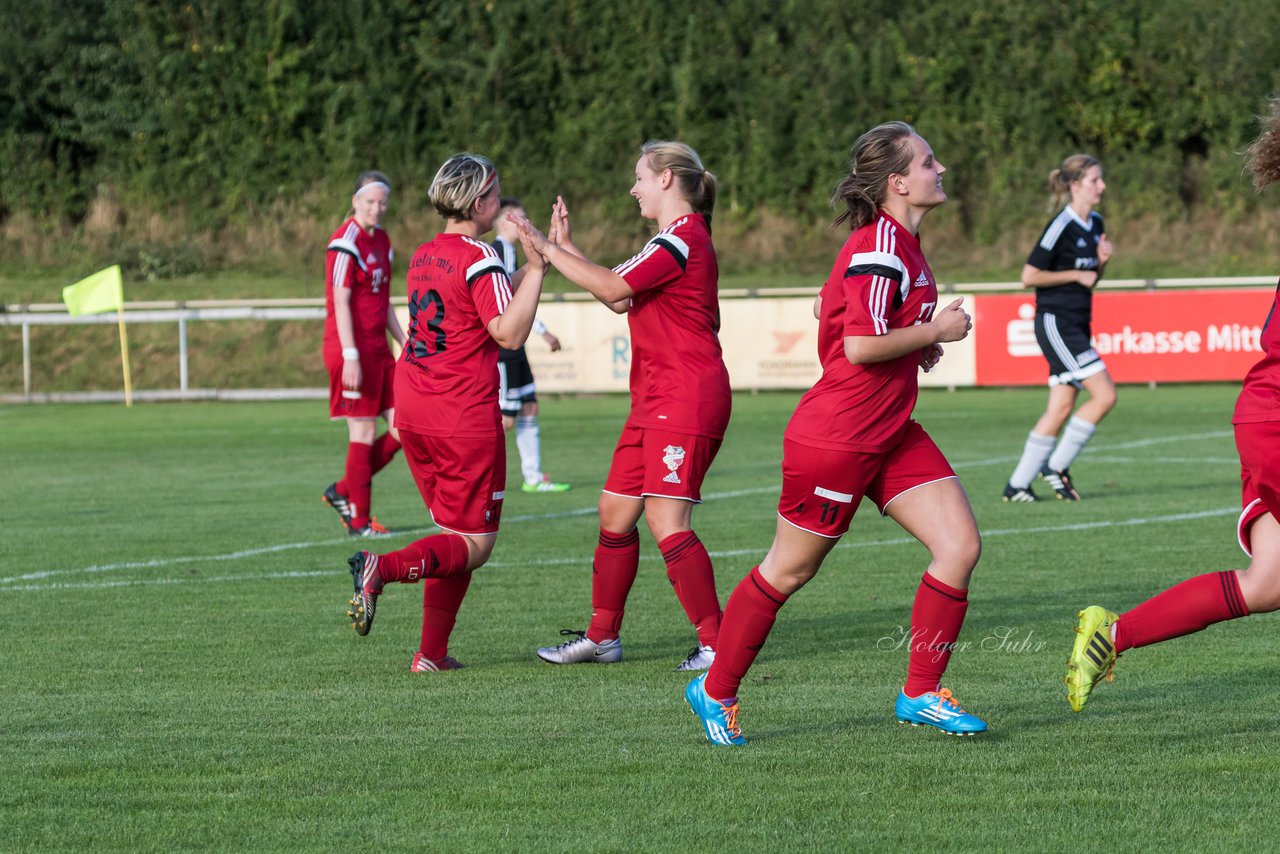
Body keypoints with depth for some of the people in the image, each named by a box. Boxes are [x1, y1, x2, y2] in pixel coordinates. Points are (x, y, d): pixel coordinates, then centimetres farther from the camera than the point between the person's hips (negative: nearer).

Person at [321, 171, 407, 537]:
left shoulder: (381, 241, 15)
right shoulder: (346, 242, -12)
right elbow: (341, 303, -16)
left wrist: (405, 343, 18)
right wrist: (350, 356, -21)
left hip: (378, 349, 8)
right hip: (353, 349, -8)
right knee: (364, 431, -5)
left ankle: (343, 492, 15)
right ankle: (359, 520, 4)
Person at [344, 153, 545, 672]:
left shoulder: (424, 255, 12)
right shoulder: (479, 259, -13)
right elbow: (509, 333, -20)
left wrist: (529, 267, 20)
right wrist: (536, 268, -19)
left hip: (413, 410, 8)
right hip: (465, 418, -8)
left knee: (453, 534, 18)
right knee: (474, 544, -1)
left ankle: (432, 654, 11)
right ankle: (383, 568, -26)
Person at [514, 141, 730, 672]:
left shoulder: (683, 238, -13)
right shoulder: (677, 239, 19)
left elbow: (613, 287, -19)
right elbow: (621, 301, 22)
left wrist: (549, 249, -11)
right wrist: (566, 249, 22)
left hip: (685, 399, -11)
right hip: (655, 401, 11)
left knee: (665, 519, -14)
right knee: (615, 511, 12)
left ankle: (717, 643, -12)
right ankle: (602, 637, 20)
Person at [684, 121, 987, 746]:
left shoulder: (900, 243, 10)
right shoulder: (879, 246, -20)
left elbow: (828, 306, 21)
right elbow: (861, 345, -27)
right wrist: (934, 332, -15)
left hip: (891, 435, 9)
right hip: (835, 438, -9)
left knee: (960, 545, -3)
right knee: (788, 571, 4)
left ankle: (921, 693, 7)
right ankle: (716, 691, 21)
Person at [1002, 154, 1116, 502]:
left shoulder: (1096, 223, 12)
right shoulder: (1062, 226, -14)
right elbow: (1029, 276, -14)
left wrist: (1102, 262, 2)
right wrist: (1077, 276, -12)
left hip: (1076, 326, 9)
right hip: (1055, 322, -9)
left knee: (1061, 408, 3)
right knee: (1104, 395, -13)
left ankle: (1017, 484, 7)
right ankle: (1057, 466, -2)